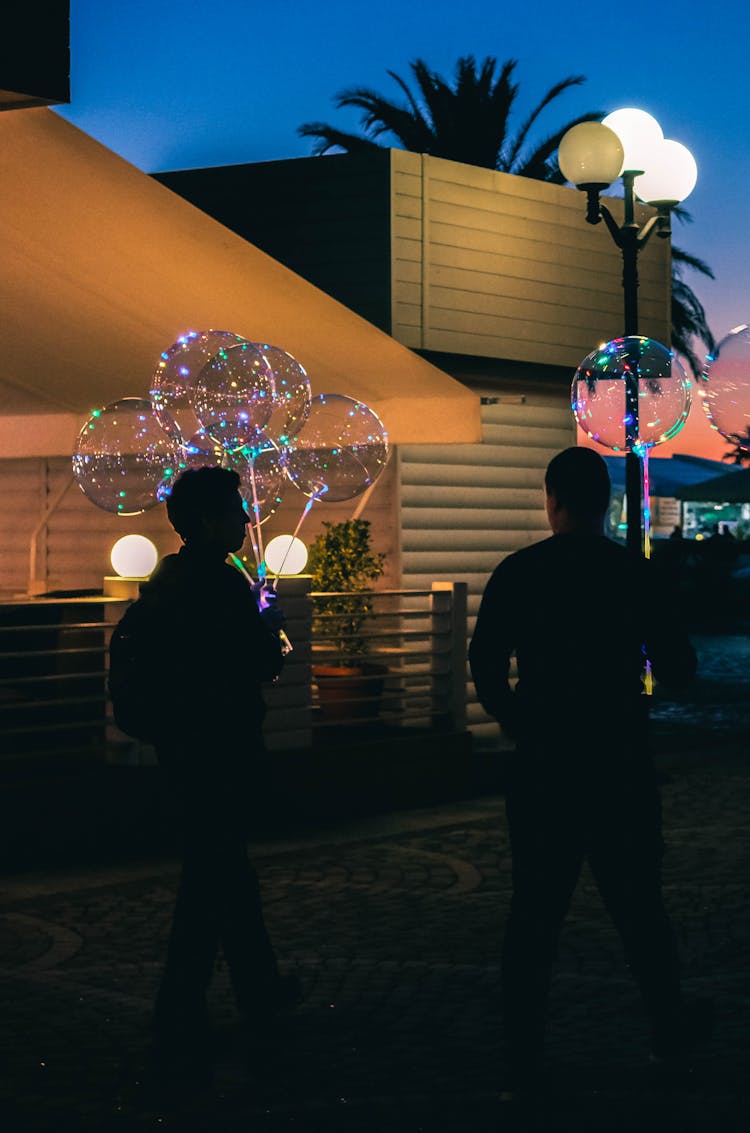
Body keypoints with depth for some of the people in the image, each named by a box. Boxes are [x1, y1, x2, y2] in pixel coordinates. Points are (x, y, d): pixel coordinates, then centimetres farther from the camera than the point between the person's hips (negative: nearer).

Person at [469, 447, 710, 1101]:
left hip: (542, 770, 1)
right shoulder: (634, 573, -6)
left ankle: (523, 1067, 6)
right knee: (638, 906, 15)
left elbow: (485, 665, -4)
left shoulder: (518, 574, -4)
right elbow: (678, 669, -2)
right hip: (622, 771, 0)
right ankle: (669, 1029, 31)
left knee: (534, 917, 5)